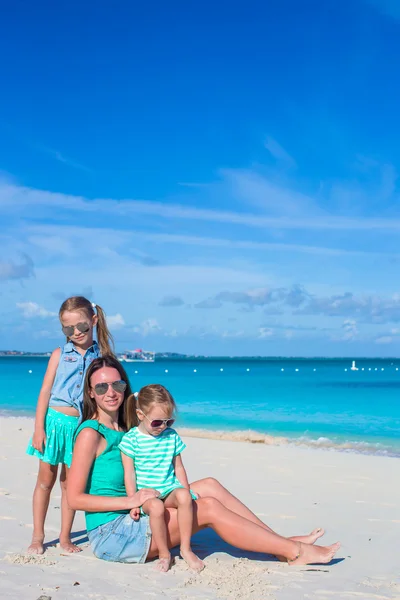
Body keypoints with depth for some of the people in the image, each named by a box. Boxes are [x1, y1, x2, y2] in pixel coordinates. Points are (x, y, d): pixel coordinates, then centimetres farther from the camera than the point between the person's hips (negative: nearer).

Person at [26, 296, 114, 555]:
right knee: (46, 480, 8)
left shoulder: (101, 356, 1)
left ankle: (65, 537, 19)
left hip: (82, 425, 0)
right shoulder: (60, 354, 1)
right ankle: (38, 536, 18)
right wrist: (39, 428, -6)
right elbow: (45, 391, 0)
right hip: (55, 420, 0)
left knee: (70, 483, 8)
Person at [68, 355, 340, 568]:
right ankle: (296, 551, -8)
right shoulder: (91, 433, -13)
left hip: (131, 520, 8)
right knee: (209, 509, -14)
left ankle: (283, 543, 1)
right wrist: (131, 501, -21)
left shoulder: (123, 430, 12)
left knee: (209, 486, -1)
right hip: (111, 533, -8)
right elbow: (74, 498, -17)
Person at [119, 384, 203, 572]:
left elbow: (178, 468, 14)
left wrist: (186, 493, 6)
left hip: (170, 488, 3)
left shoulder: (172, 436, 9)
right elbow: (129, 473, -4)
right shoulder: (130, 439, -3)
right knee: (156, 506, -36)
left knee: (183, 496, -31)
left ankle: (186, 548, -18)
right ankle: (164, 553, -17)